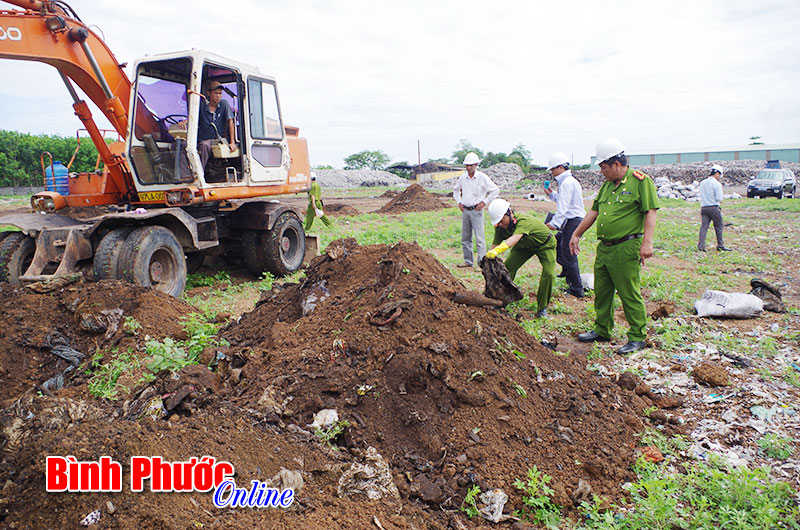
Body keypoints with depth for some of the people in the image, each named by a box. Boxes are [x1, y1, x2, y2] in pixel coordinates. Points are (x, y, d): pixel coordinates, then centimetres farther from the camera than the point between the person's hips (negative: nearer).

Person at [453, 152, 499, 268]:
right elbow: (456, 190, 26)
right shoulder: (462, 177, 7)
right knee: (465, 238, 10)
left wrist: (484, 202, -7)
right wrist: (459, 202, 13)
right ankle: (468, 261, 21)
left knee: (479, 238, -8)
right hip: (465, 211, 5)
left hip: (476, 211, -5)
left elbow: (495, 190, -3)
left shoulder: (482, 177, -7)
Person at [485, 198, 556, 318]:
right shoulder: (500, 227, -21)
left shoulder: (524, 221, -42)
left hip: (545, 245, -6)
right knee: (507, 267, -7)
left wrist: (497, 250, -74)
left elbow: (514, 239, -59)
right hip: (524, 246, 6)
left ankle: (542, 307, -3)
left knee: (549, 273, -22)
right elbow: (496, 244, -22)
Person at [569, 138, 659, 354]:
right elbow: (594, 211, 22)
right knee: (601, 291, 14)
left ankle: (637, 337, 10)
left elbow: (651, 212, -12)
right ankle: (602, 330, 28)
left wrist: (647, 242, -20)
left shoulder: (641, 182, -7)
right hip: (604, 247, 8)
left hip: (626, 248, -8)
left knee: (630, 294, -2)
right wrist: (576, 234, 23)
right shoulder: (607, 185, 16)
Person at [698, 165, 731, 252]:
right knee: (719, 227, 8)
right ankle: (720, 245, 14)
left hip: (704, 208, 5)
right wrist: (720, 200, 8)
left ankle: (701, 246, -4)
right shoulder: (716, 183, -11)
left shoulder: (702, 183, 9)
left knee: (703, 227, 3)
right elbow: (719, 198, -12)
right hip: (714, 208, -5)